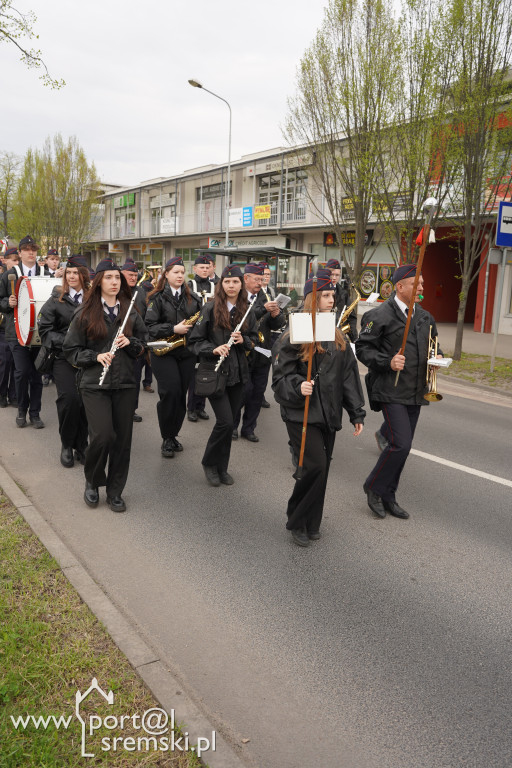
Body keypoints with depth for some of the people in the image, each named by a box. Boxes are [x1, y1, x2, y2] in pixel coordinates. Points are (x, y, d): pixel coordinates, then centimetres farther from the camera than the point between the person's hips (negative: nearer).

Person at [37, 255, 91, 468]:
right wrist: (65, 341, -12)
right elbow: (44, 330, 1)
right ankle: (66, 445, 10)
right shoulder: (56, 299, 3)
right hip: (64, 358, -1)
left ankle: (81, 446, 18)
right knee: (69, 399, -13)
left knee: (85, 401, 0)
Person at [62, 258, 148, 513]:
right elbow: (70, 350, 2)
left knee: (123, 438, 3)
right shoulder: (86, 314, 1)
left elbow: (144, 346, 15)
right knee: (102, 436, -14)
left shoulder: (130, 312, 10)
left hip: (125, 384, 3)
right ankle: (92, 482, 14)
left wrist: (130, 343, -6)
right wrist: (96, 356, -14)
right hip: (94, 384, -3)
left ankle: (115, 491, 20)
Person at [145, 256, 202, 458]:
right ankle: (167, 439, 3)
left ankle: (173, 435, 22)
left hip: (187, 352, 4)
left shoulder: (192, 297, 10)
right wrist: (173, 329, -19)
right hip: (163, 352, -4)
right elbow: (150, 326, -9)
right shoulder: (157, 298, -1)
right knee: (170, 392, -13)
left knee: (181, 394, 6)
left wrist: (192, 326, -5)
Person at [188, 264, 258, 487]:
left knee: (227, 423, 10)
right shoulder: (210, 309, -6)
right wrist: (213, 349, -22)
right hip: (215, 372, -4)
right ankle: (209, 463, 13)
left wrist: (244, 340, -9)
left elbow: (254, 339, 14)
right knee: (225, 422, -11)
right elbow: (195, 340, -4)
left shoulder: (247, 311, 6)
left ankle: (222, 468, 25)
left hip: (238, 373, 4)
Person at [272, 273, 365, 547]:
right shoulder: (292, 337, -8)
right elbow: (281, 378, -10)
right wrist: (298, 387, -30)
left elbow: (349, 376, 13)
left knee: (321, 470, 10)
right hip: (301, 414, -6)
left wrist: (356, 413, 11)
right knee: (315, 466, -14)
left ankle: (311, 524, 28)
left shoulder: (337, 337, 10)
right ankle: (296, 521, 9)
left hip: (328, 415, 6)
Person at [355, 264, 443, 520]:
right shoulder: (380, 315, -9)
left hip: (415, 393, 7)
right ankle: (374, 487, 8)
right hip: (391, 391, -7)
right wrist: (388, 362, -23)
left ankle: (387, 497, 25)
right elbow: (363, 348, -10)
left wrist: (437, 356, 4)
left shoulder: (425, 316, 13)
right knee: (401, 444, -15)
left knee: (401, 446, 11)